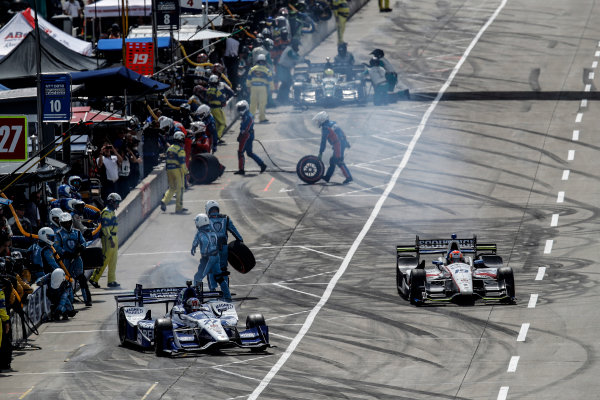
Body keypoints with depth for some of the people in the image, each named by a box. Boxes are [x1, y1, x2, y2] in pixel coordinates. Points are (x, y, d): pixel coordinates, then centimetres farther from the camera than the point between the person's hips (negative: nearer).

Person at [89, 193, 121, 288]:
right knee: (104, 260, -8)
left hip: (114, 238, 10)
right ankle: (94, 279, -3)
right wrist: (111, 240, -25)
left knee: (113, 261, 10)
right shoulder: (106, 212, -14)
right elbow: (105, 227, -20)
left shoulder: (112, 212, 17)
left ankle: (112, 281, 12)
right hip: (108, 238, -10)